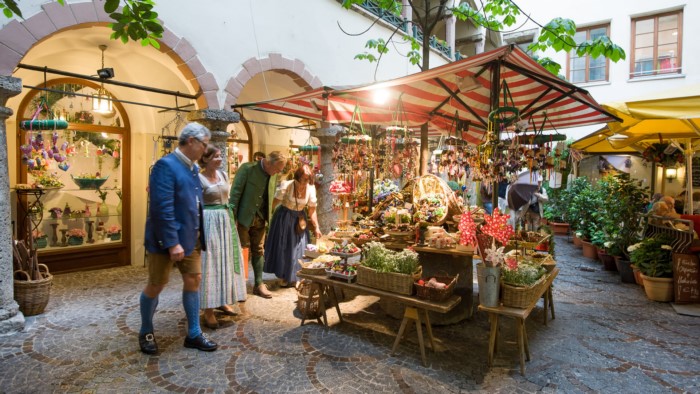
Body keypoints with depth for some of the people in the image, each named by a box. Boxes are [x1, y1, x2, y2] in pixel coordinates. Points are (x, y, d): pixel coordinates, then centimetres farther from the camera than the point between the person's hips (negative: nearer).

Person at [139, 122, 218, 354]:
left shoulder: (193, 167, 9)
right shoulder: (166, 165, -17)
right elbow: (162, 208, -22)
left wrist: (197, 235, 11)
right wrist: (172, 242, -23)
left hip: (191, 237, 8)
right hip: (167, 239, -8)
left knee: (193, 281, 11)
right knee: (156, 285, 9)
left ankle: (194, 334, 24)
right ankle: (146, 332, 31)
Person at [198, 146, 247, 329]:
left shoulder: (223, 174, 10)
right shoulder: (199, 178, -11)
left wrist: (231, 216, 15)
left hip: (226, 221, 7)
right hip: (209, 222, -7)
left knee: (225, 261, 13)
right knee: (210, 263, -4)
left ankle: (222, 301, 28)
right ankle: (208, 310, 5)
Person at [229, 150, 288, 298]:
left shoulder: (273, 175, 4)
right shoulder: (247, 168, -15)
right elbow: (235, 193, -14)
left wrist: (268, 216, 7)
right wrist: (233, 217, -16)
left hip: (260, 219, 6)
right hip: (243, 218, -6)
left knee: (259, 251, 10)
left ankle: (259, 285, 20)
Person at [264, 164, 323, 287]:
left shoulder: (311, 189, -10)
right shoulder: (286, 186, -20)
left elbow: (312, 211, -2)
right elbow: (274, 204, -13)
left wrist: (316, 228, -1)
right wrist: (269, 218, -18)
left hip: (299, 218, 3)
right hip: (284, 217, -3)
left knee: (297, 247, 6)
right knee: (282, 247, 6)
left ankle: (291, 277, 24)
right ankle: (283, 276, 24)